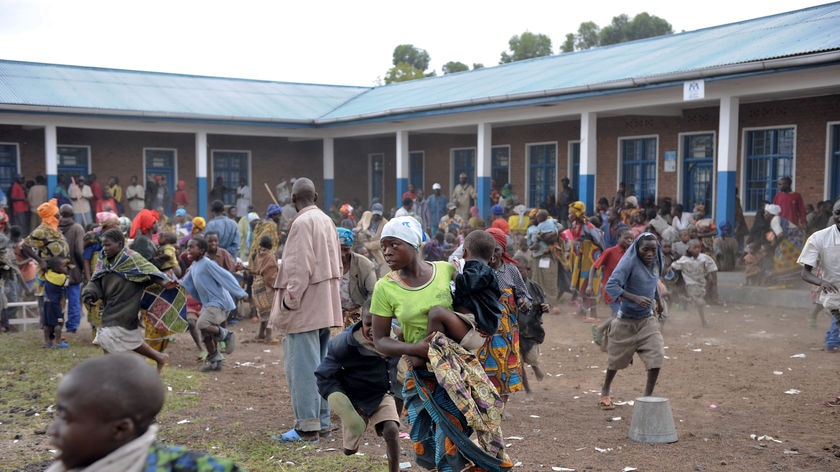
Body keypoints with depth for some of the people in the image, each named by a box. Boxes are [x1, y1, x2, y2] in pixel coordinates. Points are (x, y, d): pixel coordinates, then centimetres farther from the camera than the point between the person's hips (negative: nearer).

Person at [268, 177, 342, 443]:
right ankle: (322, 421, 20)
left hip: (305, 308, -9)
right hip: (325, 306, 9)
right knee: (319, 365, 14)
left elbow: (299, 267, -19)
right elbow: (335, 264, 16)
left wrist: (290, 300, -15)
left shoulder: (302, 223, -13)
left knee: (301, 365, -5)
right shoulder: (327, 221, 13)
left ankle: (307, 426, -2)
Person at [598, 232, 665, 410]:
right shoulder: (629, 262, -20)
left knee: (657, 357, -11)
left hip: (647, 319, 5)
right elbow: (611, 286, -30)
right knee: (616, 360, 11)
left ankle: (647, 397, 3)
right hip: (626, 320, -5)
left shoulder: (656, 262, 0)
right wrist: (635, 298, -40)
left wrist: (657, 301, 29)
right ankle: (605, 393, 35)